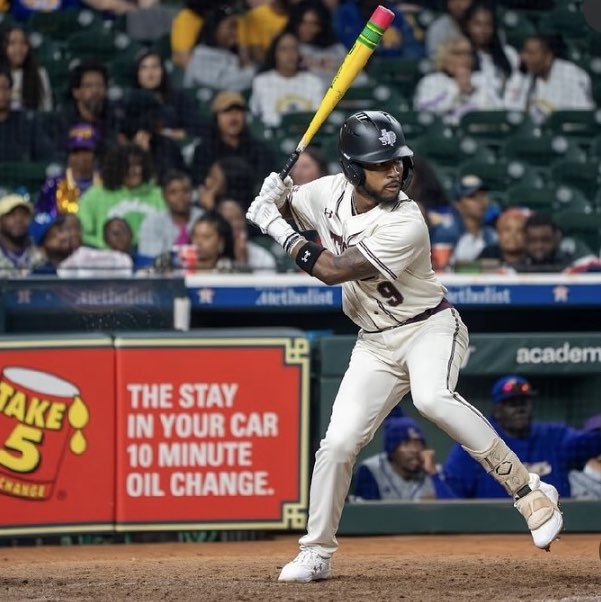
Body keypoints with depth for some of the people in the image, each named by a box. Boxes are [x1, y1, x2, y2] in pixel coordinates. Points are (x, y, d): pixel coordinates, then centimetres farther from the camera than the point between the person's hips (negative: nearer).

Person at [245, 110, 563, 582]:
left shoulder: (405, 225, -25)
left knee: (433, 398, -36)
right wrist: (274, 198, -10)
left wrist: (278, 229, -18)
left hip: (429, 327, -6)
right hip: (376, 343, 6)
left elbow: (332, 270, -25)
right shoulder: (330, 193, -5)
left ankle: (529, 492, -30)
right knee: (338, 442, -4)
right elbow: (280, 205, 14)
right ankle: (317, 554, 13)